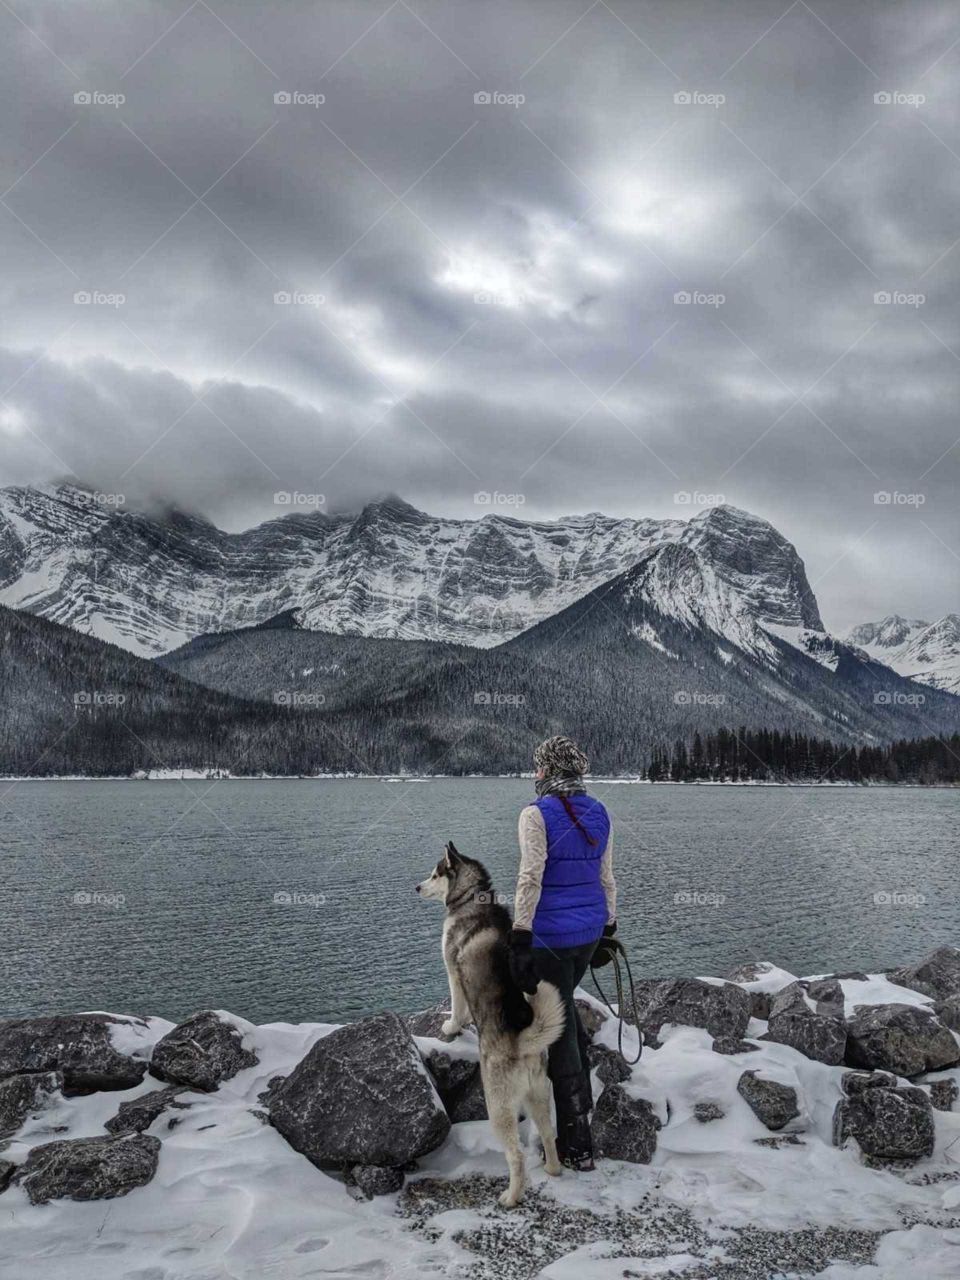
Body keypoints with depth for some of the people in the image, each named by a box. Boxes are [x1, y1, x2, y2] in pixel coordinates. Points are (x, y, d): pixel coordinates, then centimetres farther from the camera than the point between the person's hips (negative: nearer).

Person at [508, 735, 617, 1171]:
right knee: (564, 1004, 30)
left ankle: (577, 1146, 8)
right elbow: (606, 878, 11)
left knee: (559, 1032, 2)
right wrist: (608, 933, 19)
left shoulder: (538, 814, -15)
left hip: (551, 934, -7)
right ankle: (582, 1096, 37)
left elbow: (530, 879, -19)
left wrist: (520, 941, -18)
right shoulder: (598, 814, 5)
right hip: (590, 930, 7)